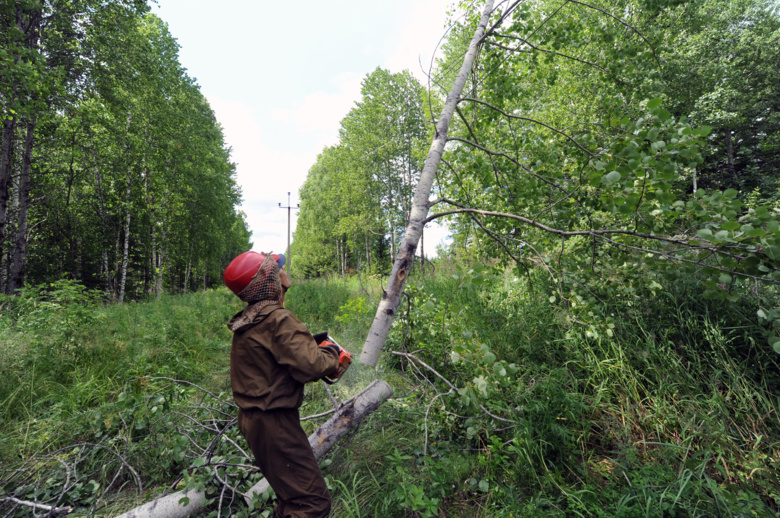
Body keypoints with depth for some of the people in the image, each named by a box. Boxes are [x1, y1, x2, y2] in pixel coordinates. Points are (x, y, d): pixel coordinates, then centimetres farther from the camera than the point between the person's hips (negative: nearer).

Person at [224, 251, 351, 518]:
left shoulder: (247, 320, 5)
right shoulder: (278, 319, -23)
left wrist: (310, 345, 3)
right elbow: (309, 365, -30)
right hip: (273, 422, -10)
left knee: (291, 492, 26)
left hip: (252, 417, 10)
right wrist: (332, 353, -11)